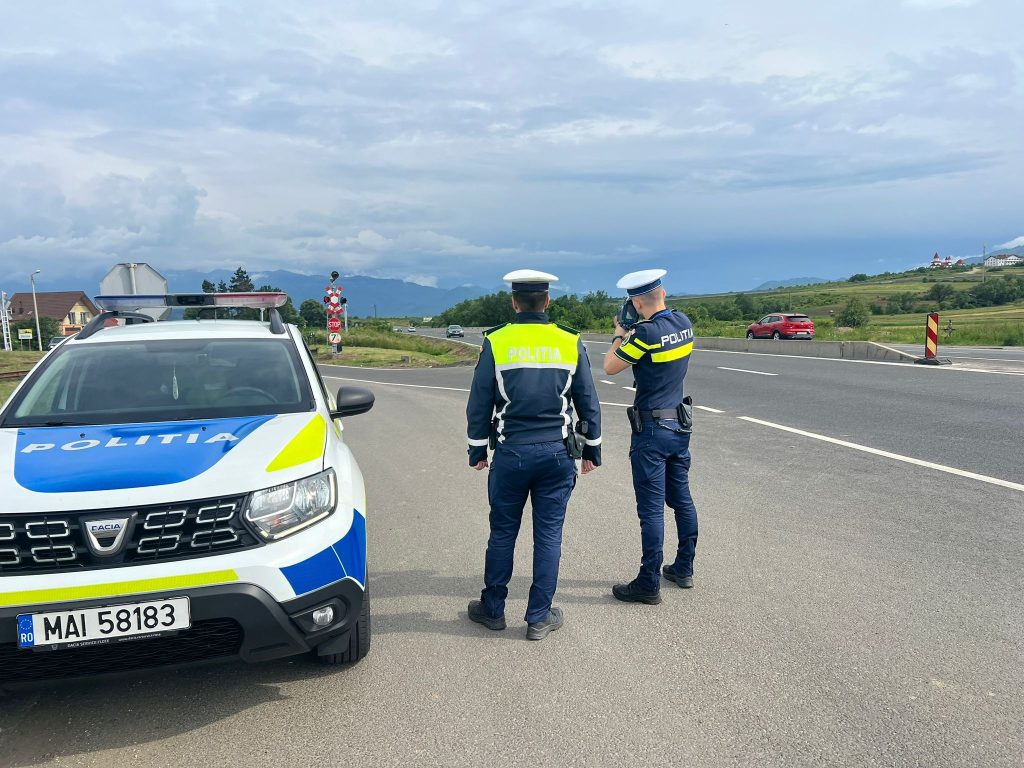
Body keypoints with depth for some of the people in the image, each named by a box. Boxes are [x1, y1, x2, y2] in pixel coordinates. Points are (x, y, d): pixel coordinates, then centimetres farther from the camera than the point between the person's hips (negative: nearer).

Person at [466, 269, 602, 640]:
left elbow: (479, 404, -1)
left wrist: (478, 450, 11)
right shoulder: (571, 343, -1)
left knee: (502, 533, 13)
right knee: (548, 536, 8)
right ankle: (539, 617, 17)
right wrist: (591, 449, 15)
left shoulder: (496, 342, -5)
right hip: (557, 454, 1)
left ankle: (493, 609, 26)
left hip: (510, 453, -1)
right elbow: (588, 403, 5)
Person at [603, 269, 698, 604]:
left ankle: (649, 584, 7)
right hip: (680, 424, 8)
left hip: (652, 429, -8)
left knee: (651, 508, -2)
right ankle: (684, 569, 29)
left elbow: (610, 367, -9)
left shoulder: (647, 332, -20)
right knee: (681, 498, 17)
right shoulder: (684, 323, 2)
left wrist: (620, 336, 4)